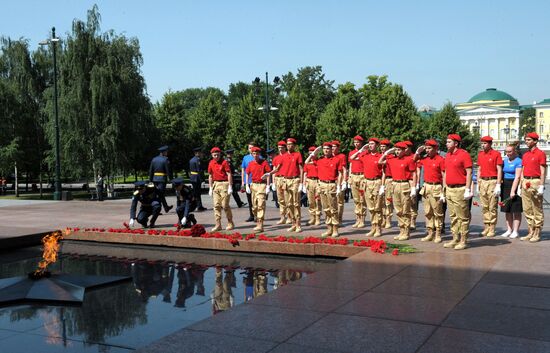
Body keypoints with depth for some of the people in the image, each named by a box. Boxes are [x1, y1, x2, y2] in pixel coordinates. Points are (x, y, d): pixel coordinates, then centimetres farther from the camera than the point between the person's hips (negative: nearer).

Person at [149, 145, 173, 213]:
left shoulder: (154, 159, 10)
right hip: (162, 179, -7)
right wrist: (171, 179, -3)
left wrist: (151, 180, 15)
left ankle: (166, 207, 32)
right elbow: (168, 170, -11)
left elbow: (150, 171, 10)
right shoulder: (165, 160, -9)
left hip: (155, 179, 7)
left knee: (161, 194, 18)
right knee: (160, 194, -5)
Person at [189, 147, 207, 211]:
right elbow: (200, 171, -19)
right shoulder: (198, 160, -14)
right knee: (197, 193, -4)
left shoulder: (191, 160, 14)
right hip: (197, 179, -9)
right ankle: (199, 207, 1)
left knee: (195, 193, 12)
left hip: (192, 178, 9)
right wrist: (202, 180, -19)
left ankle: (200, 206, 19)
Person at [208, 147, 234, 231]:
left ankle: (230, 224, 9)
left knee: (225, 205, -6)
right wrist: (210, 188, 14)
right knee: (216, 205, 3)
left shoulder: (224, 162, -7)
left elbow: (229, 174, -10)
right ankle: (218, 225, 6)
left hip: (224, 184, -6)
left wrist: (230, 187, -15)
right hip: (215, 184, 6)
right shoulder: (211, 163, 10)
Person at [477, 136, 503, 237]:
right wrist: (478, 184, 13)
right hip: (482, 182, 5)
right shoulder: (480, 154, 12)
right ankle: (486, 228, 14)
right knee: (484, 207, 8)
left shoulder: (496, 154, -5)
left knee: (492, 207, -2)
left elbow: (499, 170, -8)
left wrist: (498, 185, -13)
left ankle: (492, 229, 4)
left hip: (492, 181, -5)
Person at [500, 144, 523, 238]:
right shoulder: (504, 160, 11)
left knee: (516, 210, -1)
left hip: (515, 185, -7)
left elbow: (517, 177, -16)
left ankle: (515, 231, 5)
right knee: (507, 210, 9)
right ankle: (509, 230, 17)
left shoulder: (518, 161, -9)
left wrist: (513, 191, -22)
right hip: (505, 186, 7)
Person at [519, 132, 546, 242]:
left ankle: (537, 234, 3)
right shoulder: (525, 155, 16)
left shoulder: (540, 154, -5)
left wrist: (541, 186, -15)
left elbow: (543, 171, -9)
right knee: (527, 209, 9)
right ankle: (531, 232, 17)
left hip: (535, 182, -7)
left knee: (537, 210, -2)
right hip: (525, 183, 7)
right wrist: (522, 183, 13)